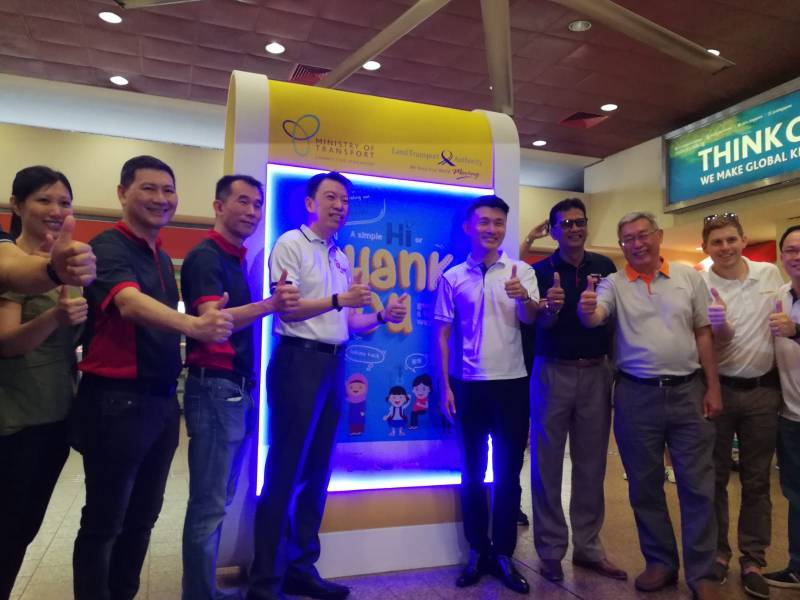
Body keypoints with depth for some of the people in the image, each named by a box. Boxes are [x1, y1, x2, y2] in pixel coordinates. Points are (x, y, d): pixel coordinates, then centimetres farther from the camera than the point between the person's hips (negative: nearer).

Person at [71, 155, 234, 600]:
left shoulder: (163, 258, 13)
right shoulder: (109, 247, -12)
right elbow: (130, 303, -32)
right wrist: (194, 325, -48)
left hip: (162, 399, 8)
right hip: (117, 400, -8)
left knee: (143, 517, 18)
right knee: (104, 522, 5)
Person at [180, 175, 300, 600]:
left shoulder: (234, 259, 16)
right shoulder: (205, 256, -11)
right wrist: (269, 305, -40)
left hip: (235, 389, 9)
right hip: (215, 388, -9)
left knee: (219, 498, 16)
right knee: (209, 503, -3)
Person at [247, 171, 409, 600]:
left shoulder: (341, 258, 18)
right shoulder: (290, 243, -2)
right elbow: (288, 309, -12)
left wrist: (383, 316, 1)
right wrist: (338, 300, -21)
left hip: (333, 365, 7)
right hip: (298, 361, -7)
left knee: (316, 472, 12)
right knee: (285, 471, -2)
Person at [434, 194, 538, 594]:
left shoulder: (521, 271, 2)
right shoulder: (453, 277, 3)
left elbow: (530, 320, -11)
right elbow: (442, 335, 4)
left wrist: (524, 298, -33)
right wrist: (445, 386, -1)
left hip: (512, 383, 0)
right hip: (468, 385, 1)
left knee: (508, 474, 8)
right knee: (472, 474, 10)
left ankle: (504, 554, 23)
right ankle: (478, 551, 25)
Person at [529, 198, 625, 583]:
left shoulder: (605, 267, 6)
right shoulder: (541, 271, -2)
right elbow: (540, 324, -10)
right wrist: (551, 308, -32)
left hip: (596, 373, 3)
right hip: (553, 373, -3)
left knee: (591, 463, 10)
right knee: (548, 463, 4)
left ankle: (588, 547, 24)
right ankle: (551, 550, 16)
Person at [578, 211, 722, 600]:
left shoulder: (688, 277, 4)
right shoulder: (614, 284, 0)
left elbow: (704, 334, 7)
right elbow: (594, 318, -18)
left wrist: (713, 388, 3)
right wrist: (586, 310, -42)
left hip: (687, 392, 1)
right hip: (637, 396, 0)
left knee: (697, 484, 6)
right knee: (644, 485, 10)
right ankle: (660, 562, 28)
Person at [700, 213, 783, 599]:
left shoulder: (770, 274, 2)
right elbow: (710, 347, -11)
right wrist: (719, 328, -29)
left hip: (763, 391, 3)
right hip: (718, 389, -2)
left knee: (757, 481, 10)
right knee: (714, 477, 8)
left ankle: (753, 560, 22)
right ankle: (717, 552, 23)